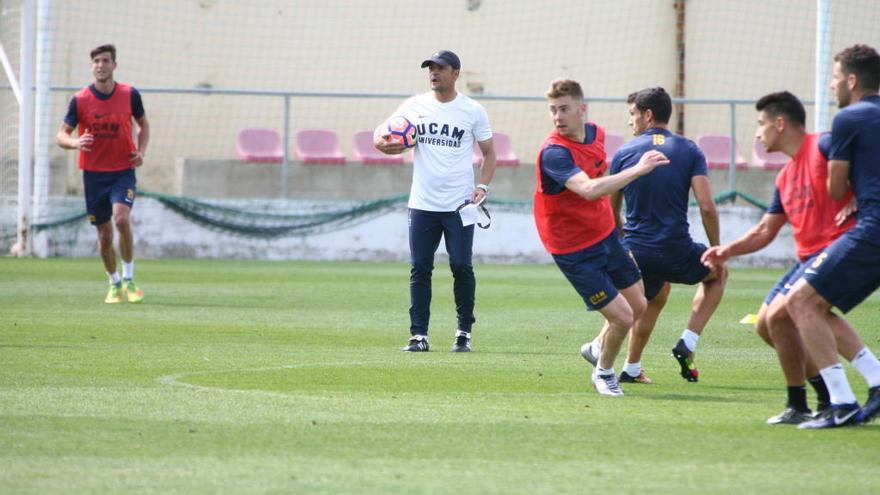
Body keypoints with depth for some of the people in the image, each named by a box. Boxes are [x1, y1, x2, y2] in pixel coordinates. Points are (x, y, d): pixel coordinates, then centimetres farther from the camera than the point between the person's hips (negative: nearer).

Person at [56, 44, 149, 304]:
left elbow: (143, 123, 15)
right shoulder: (80, 99, -4)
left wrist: (141, 151, -2)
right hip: (93, 173, 1)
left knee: (122, 218, -25)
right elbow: (62, 134, 0)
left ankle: (129, 279, -11)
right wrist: (75, 142, -24)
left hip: (123, 171, -1)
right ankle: (114, 284, 27)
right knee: (104, 234, 5)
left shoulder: (130, 95, -2)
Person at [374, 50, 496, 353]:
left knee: (461, 267, -5)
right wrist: (381, 139, -16)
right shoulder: (415, 106, 7)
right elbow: (385, 130, 9)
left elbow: (488, 153, 8)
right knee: (420, 269, 0)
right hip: (422, 203, 2)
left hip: (459, 203, -2)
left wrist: (483, 186, -6)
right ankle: (419, 334, 4)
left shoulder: (473, 111, 2)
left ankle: (464, 332, 9)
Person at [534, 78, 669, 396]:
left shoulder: (595, 133, -2)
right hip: (575, 251, -8)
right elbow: (589, 189, -44)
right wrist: (638, 169, -44)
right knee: (622, 317, -7)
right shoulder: (554, 153, -28)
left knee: (639, 306, 16)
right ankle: (603, 372, 22)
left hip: (605, 235, 8)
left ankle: (597, 347, 42)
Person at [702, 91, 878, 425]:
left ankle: (798, 406, -9)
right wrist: (727, 251, 11)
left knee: (780, 314, -20)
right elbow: (765, 231, 24)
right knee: (766, 324, 10)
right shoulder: (785, 177, 19)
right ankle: (828, 397, 13)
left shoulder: (823, 146, -9)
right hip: (809, 257, 10)